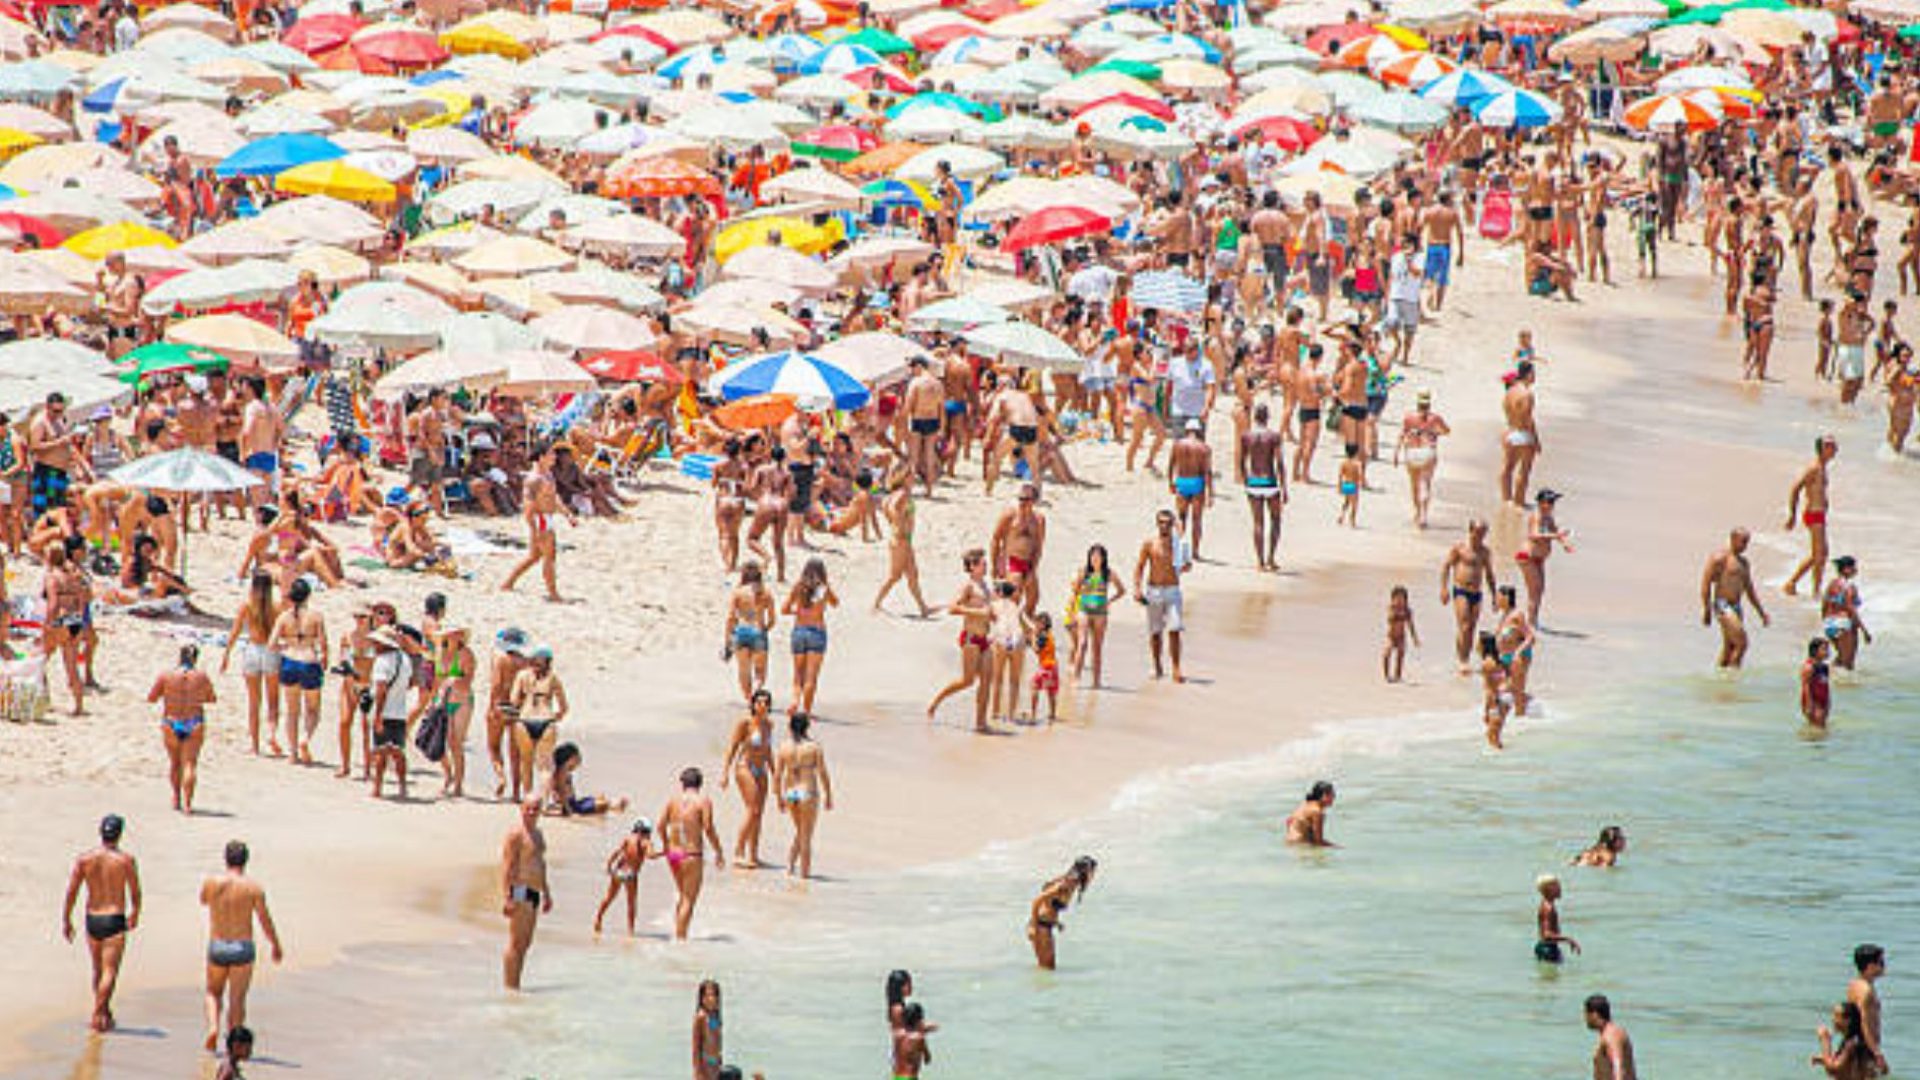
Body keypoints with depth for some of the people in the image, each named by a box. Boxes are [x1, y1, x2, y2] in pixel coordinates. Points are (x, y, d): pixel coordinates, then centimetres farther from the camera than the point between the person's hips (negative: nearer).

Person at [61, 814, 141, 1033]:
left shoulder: (84, 859, -2)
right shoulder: (125, 860, -8)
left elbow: (71, 892, -4)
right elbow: (135, 893, 1)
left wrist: (66, 920, 3)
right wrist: (134, 915, 19)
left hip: (92, 919, 4)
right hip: (115, 921, -4)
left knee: (98, 970, 20)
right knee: (110, 972, -3)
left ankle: (106, 1013, 33)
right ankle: (97, 1016, -14)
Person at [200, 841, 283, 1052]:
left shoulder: (211, 883, -3)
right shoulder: (253, 888, -7)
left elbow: (203, 901, 20)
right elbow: (265, 920, -3)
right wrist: (276, 946, 10)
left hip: (217, 947, 1)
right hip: (242, 947, -1)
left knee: (213, 993, 20)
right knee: (237, 999, 4)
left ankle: (213, 1026, -3)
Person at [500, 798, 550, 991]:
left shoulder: (538, 833, 18)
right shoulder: (516, 833, -11)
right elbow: (507, 866, -16)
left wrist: (547, 893, 27)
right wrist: (506, 897, -23)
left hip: (534, 893, 10)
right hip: (520, 891, -10)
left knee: (525, 944, 12)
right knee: (517, 943, -11)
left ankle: (514, 986, 16)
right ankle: (510, 986, -12)